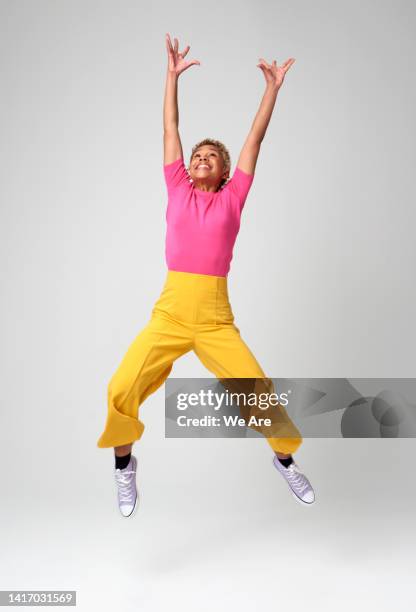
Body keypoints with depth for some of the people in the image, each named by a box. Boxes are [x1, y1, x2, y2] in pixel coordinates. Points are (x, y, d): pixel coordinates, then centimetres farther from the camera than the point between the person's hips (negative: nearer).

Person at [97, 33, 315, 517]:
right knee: (122, 390, -13)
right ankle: (124, 464, 16)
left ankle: (285, 459, 24)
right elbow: (170, 130, 15)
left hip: (216, 318, -1)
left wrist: (273, 88, 14)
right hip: (170, 311, 1)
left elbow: (255, 140, 12)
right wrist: (173, 75, 15)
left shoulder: (232, 197, 10)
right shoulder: (178, 190, 13)